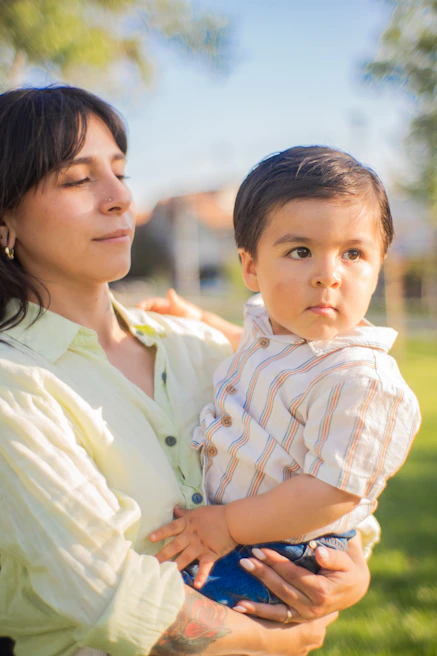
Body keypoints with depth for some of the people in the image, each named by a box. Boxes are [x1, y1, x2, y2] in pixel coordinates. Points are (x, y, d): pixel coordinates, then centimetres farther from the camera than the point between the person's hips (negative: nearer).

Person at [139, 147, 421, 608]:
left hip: (272, 563, -8)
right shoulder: (266, 323, -1)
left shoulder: (360, 378, -29)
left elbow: (331, 493, -30)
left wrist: (229, 526, -24)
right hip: (218, 518, 9)